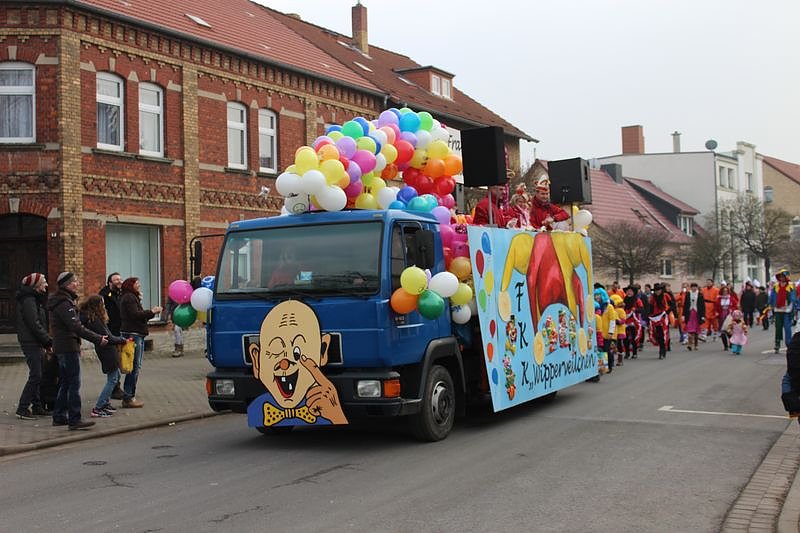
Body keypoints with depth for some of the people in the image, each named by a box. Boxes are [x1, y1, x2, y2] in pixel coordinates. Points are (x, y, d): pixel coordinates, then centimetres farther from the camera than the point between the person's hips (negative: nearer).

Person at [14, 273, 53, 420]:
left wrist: (45, 342, 13)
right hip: (30, 342, -10)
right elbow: (34, 324, -20)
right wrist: (48, 341, -18)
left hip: (35, 343, 10)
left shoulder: (35, 299, 17)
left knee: (37, 375, 12)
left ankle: (37, 407, 17)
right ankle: (22, 408, -6)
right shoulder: (28, 300, -14)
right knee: (35, 376, -10)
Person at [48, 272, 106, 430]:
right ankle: (74, 419, -9)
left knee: (65, 383, 15)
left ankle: (59, 417, 21)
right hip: (69, 347, -11)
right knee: (74, 384, -9)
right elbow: (76, 327, -23)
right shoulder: (64, 303, -16)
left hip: (62, 347, 11)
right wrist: (98, 339, -22)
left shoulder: (63, 301, 16)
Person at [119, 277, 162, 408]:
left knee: (135, 367, 11)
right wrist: (151, 312, -11)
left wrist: (151, 312, 8)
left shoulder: (132, 297, 23)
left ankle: (129, 397, 14)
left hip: (137, 334, 11)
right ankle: (128, 398, -8)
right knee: (134, 367, -10)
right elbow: (135, 315, -20)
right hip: (132, 334, -11)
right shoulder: (129, 298, -9)